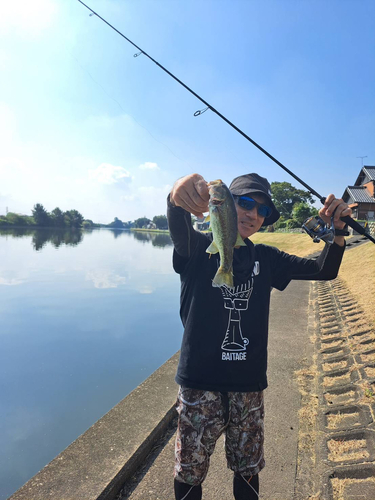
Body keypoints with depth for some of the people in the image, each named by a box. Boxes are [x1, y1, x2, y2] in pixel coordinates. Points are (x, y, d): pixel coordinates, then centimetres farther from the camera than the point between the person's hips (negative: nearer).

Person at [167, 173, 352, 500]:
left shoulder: (266, 259, 7)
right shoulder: (200, 248, -6)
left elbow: (325, 270, 3)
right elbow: (179, 229, -28)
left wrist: (336, 231, -16)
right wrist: (179, 197, -51)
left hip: (249, 384, 3)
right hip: (200, 382, -3)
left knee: (248, 471, 19)